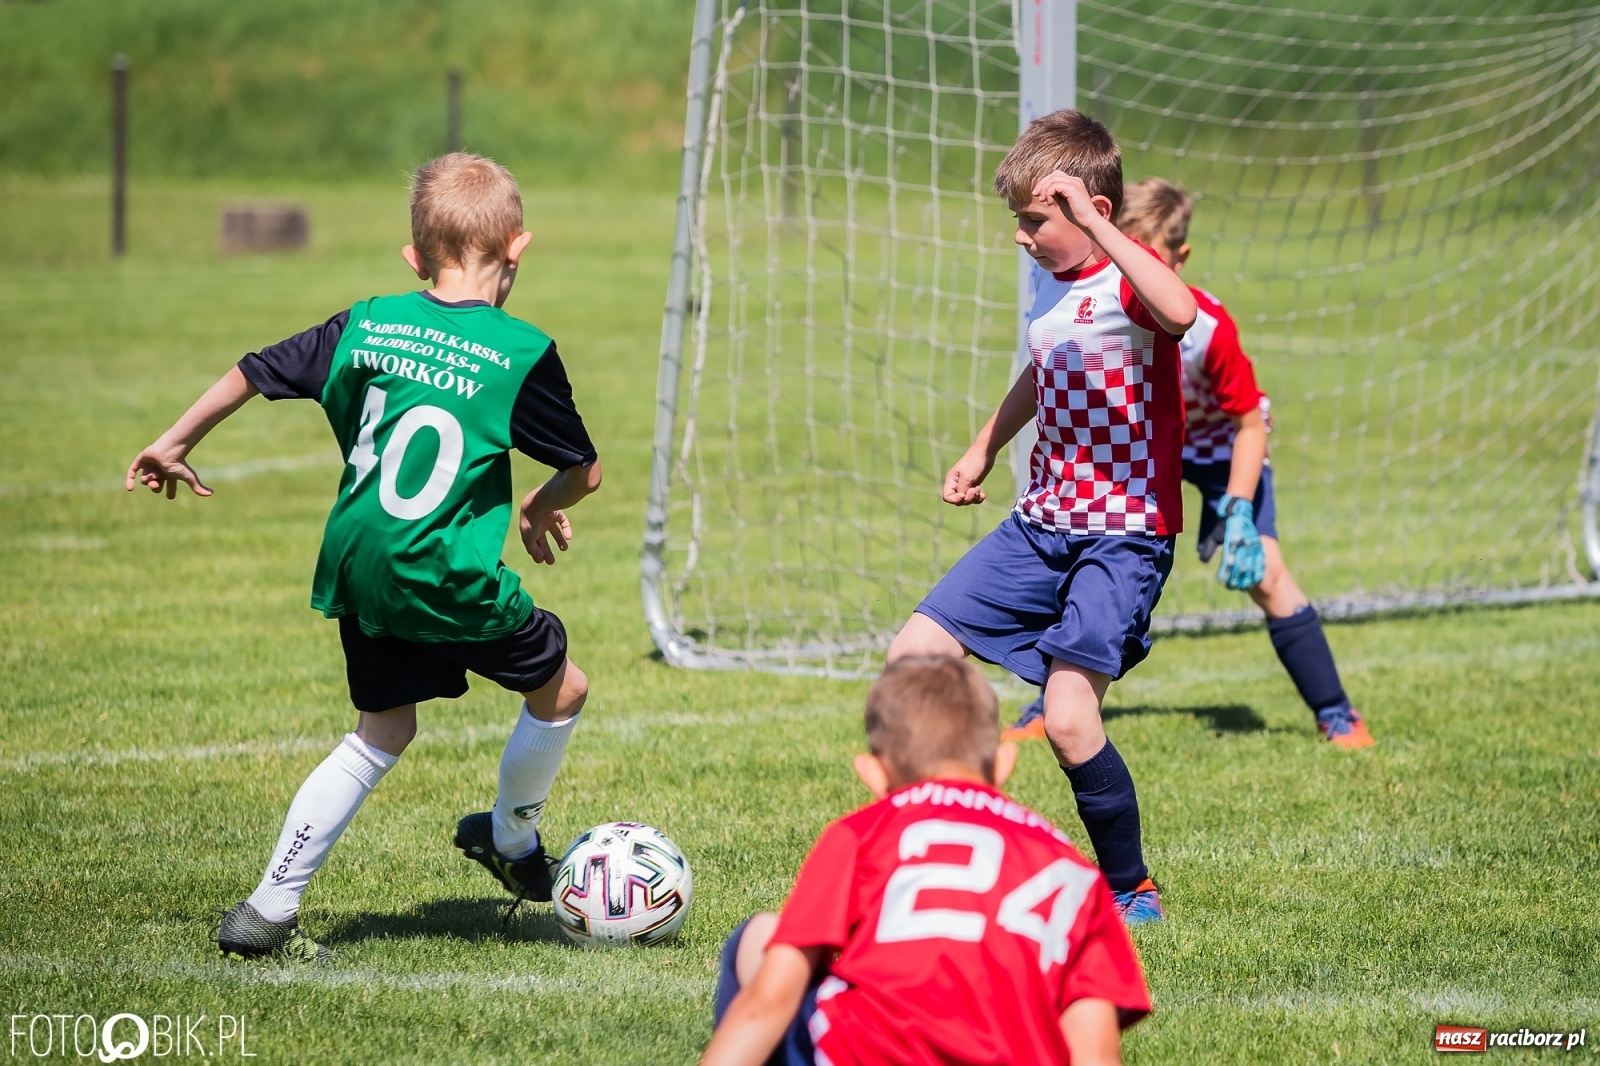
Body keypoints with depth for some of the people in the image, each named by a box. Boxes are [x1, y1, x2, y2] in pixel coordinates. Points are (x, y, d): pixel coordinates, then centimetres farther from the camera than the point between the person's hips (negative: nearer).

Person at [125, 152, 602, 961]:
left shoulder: (368, 325, 5)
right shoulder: (522, 354, -9)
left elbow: (253, 373, 14)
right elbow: (584, 471, 1)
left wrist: (175, 443, 29)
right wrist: (545, 506, 24)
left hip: (355, 574, 6)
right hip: (451, 586, -6)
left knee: (383, 732, 20)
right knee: (561, 686, 18)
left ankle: (268, 909, 15)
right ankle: (511, 838, 37)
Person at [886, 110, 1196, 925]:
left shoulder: (1128, 278, -16)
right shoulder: (1049, 282, 10)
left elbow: (1180, 313, -43)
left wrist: (1095, 225, -40)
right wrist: (983, 450, 36)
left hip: (1124, 536, -9)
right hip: (1041, 525, 9)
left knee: (1067, 718, -18)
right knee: (912, 659, 2)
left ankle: (1131, 889, 4)